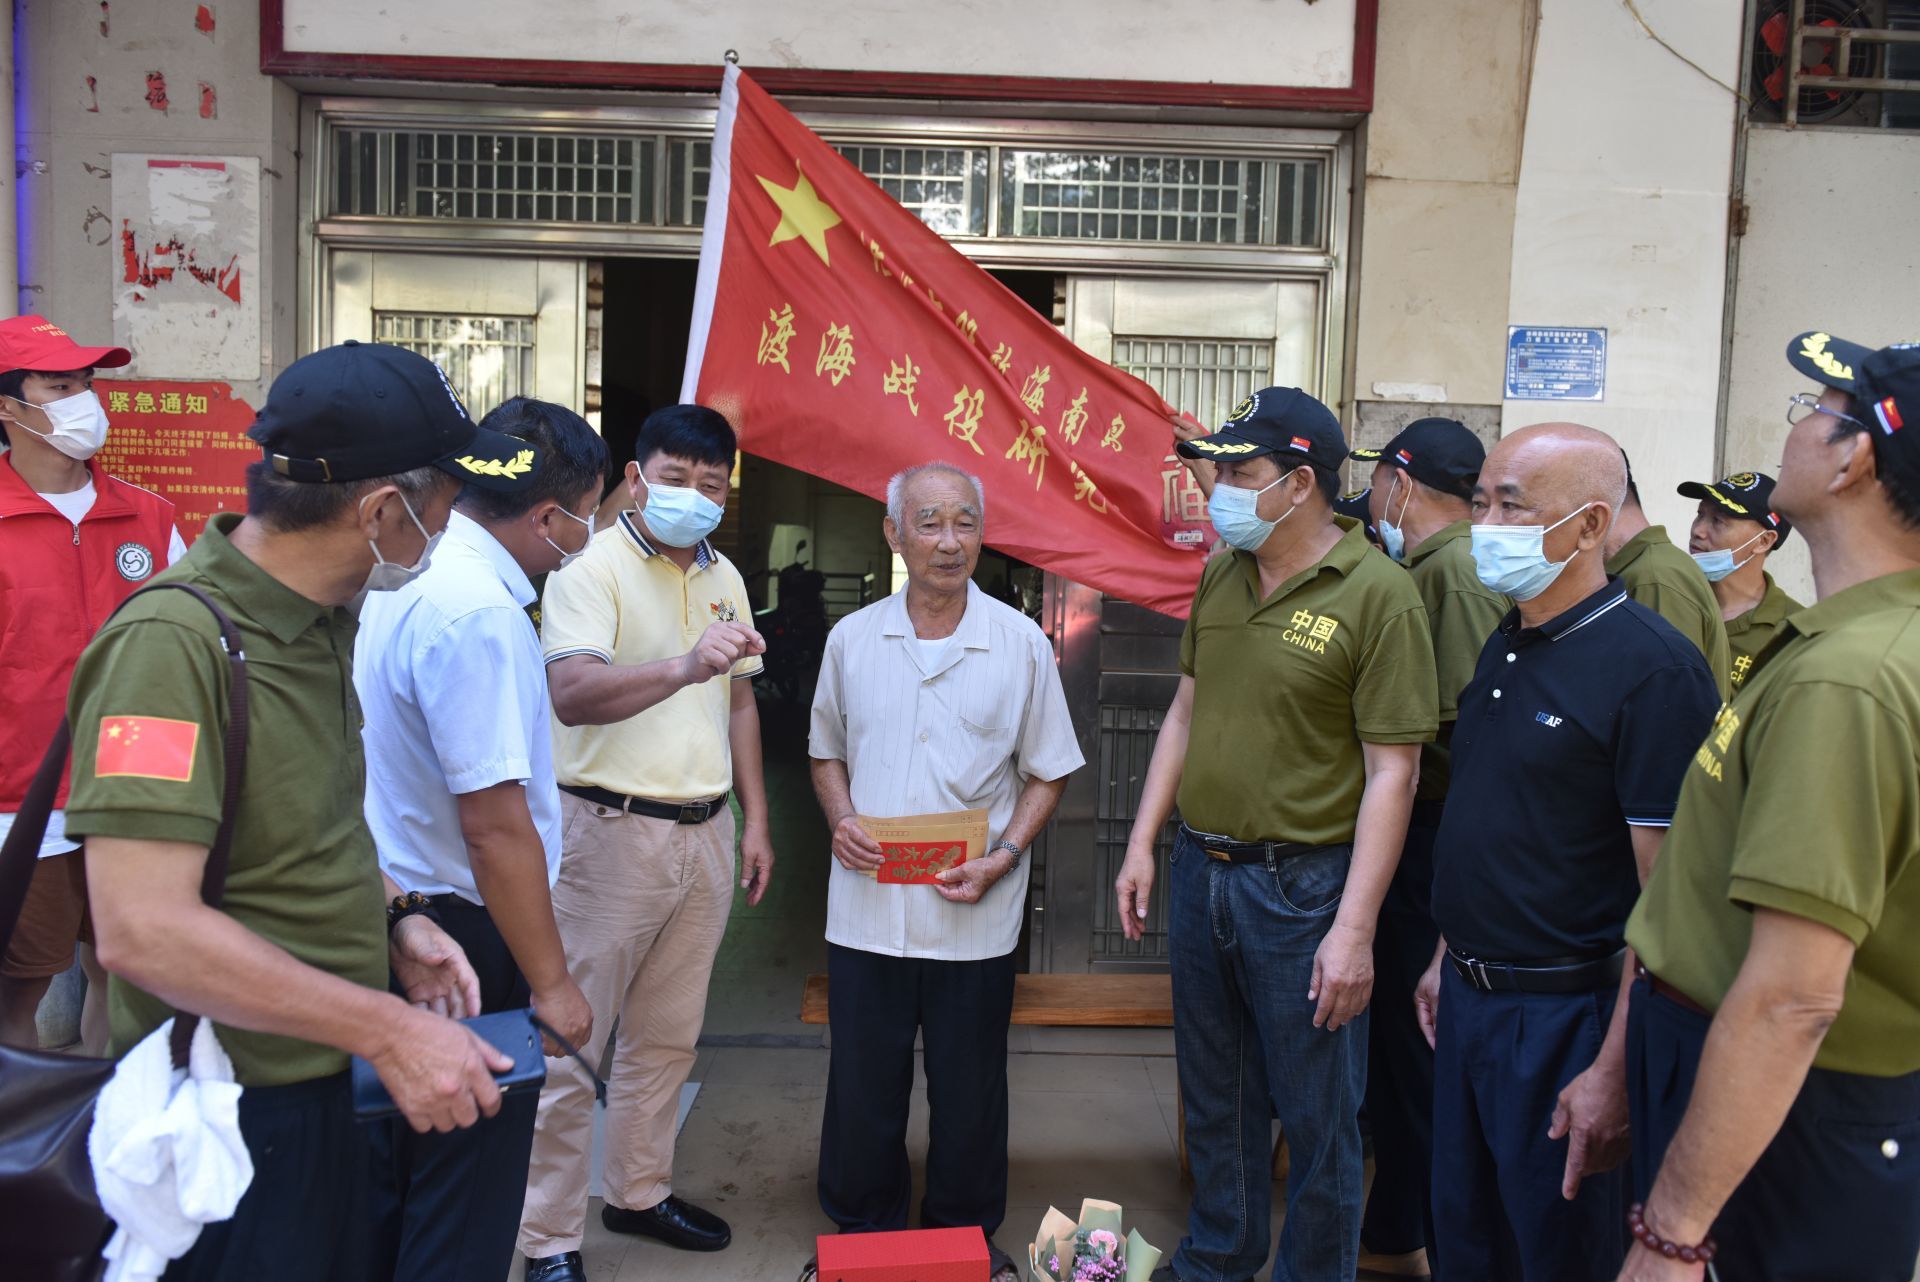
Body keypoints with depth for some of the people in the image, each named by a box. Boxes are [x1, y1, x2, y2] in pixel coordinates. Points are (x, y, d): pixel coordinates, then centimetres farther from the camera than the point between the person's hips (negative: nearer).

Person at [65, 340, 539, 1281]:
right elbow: (142, 929, -29)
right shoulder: (172, 640, -25)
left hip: (319, 1084, 8)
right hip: (225, 1118, -8)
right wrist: (385, 1029, -25)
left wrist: (388, 925, 1)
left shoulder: (324, 620, 4)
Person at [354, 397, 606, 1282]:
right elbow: (495, 823, -25)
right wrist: (550, 981, -17)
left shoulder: (404, 574, 4)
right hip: (460, 939, -9)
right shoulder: (479, 613, -25)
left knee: (387, 1177, 24)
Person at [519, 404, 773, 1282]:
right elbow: (571, 695, -25)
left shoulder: (723, 577, 13)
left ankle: (638, 1193, 33)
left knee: (666, 1036, 16)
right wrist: (686, 666, -39)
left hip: (705, 832, 7)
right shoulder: (592, 569, -9)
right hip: (611, 829, -6)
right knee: (570, 1042, 1)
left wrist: (754, 821, 15)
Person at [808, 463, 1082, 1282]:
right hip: (865, 908, 2)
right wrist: (841, 821, -5)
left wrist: (1002, 858, -12)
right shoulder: (851, 639, 2)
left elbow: (1047, 773, 2)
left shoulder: (1021, 645, -3)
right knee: (862, 1089, 14)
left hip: (974, 917, -1)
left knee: (968, 1094, 12)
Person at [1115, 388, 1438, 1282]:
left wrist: (1355, 929, -18)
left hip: (1301, 883, -6)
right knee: (1214, 1097, 21)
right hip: (1200, 872, 6)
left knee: (1316, 1116, 9)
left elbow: (1391, 773, -15)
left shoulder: (1377, 595, -14)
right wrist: (1143, 842, 9)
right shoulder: (1222, 576, 6)